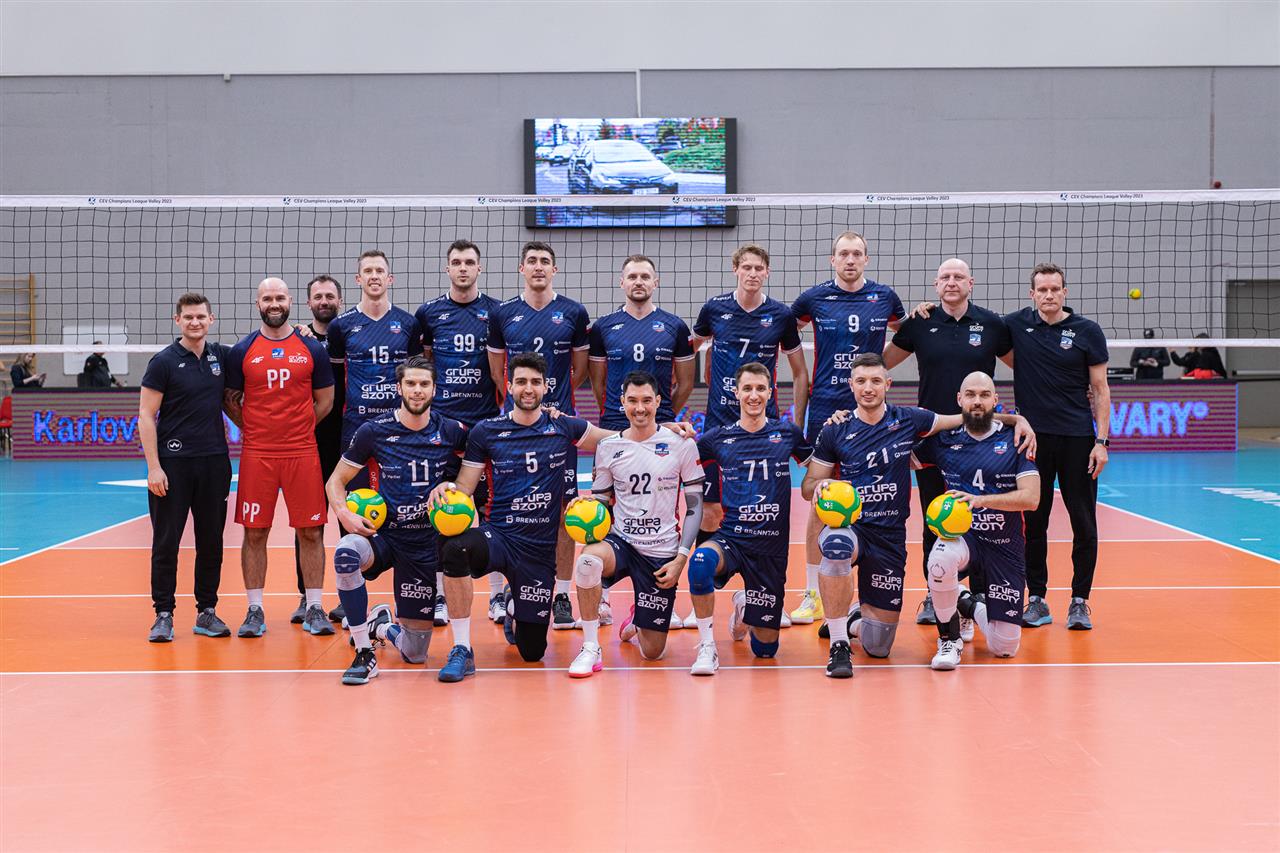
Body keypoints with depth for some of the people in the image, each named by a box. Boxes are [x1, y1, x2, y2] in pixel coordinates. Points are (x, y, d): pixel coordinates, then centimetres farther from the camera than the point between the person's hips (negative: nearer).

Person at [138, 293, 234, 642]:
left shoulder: (222, 356, 7)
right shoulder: (164, 361, -4)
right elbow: (146, 415, -5)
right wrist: (153, 467, -12)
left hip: (214, 461, 4)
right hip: (173, 462, -4)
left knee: (211, 541, 8)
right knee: (166, 541, 0)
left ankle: (206, 613, 18)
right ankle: (163, 615, 8)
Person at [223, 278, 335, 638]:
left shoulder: (312, 349, 5)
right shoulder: (242, 351, 5)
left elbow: (325, 400, 10)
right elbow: (230, 401, 11)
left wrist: (298, 427, 4)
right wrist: (255, 429, 2)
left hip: (302, 453, 0)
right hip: (256, 455, 0)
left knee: (311, 532, 1)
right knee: (254, 533, 2)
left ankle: (315, 609, 11)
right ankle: (254, 611, 11)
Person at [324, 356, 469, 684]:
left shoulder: (451, 432, -3)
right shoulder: (373, 431, -5)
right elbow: (336, 481, 4)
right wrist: (345, 514, -17)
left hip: (426, 545, 1)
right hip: (382, 535, -1)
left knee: (415, 654, 2)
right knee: (346, 553, -39)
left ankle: (382, 625, 41)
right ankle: (364, 653, -21)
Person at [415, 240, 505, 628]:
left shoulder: (497, 312, 4)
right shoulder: (429, 313, 6)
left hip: (487, 422, -1)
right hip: (440, 422, 1)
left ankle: (498, 595, 10)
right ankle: (439, 597, 11)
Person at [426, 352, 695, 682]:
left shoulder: (563, 427, 3)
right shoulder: (486, 432, 0)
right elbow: (464, 490, 3)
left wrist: (665, 427, 1)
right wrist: (444, 488, -21)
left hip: (540, 549, 2)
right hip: (497, 535, -2)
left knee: (532, 652, 5)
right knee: (455, 548, -39)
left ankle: (514, 607, 43)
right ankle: (462, 651, -23)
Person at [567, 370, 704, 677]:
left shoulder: (681, 444, -2)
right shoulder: (608, 447, 3)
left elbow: (695, 506, 1)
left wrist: (681, 559, -8)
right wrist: (585, 505, -12)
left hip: (662, 553, -1)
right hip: (620, 541, 1)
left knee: (652, 652, 1)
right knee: (587, 561, -38)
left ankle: (636, 625, 40)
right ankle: (591, 648, -18)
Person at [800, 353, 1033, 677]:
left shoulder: (909, 420, 2)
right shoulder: (834, 433, -1)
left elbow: (965, 419, 13)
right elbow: (808, 487, 5)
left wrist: (1016, 419, 2)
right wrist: (820, 487, -18)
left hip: (890, 537, 2)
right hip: (848, 526, -1)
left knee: (878, 647, 0)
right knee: (836, 546, -42)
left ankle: (853, 621, 39)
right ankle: (838, 645, -24)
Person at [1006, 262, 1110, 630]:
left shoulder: (1087, 331, 0)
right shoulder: (1017, 324, 4)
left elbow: (1100, 389, 1)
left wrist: (1101, 441, -6)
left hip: (1077, 438, -1)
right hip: (1032, 436, 1)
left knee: (1084, 523, 1)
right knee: (1033, 522, 5)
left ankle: (1079, 602, 11)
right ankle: (1036, 600, 15)